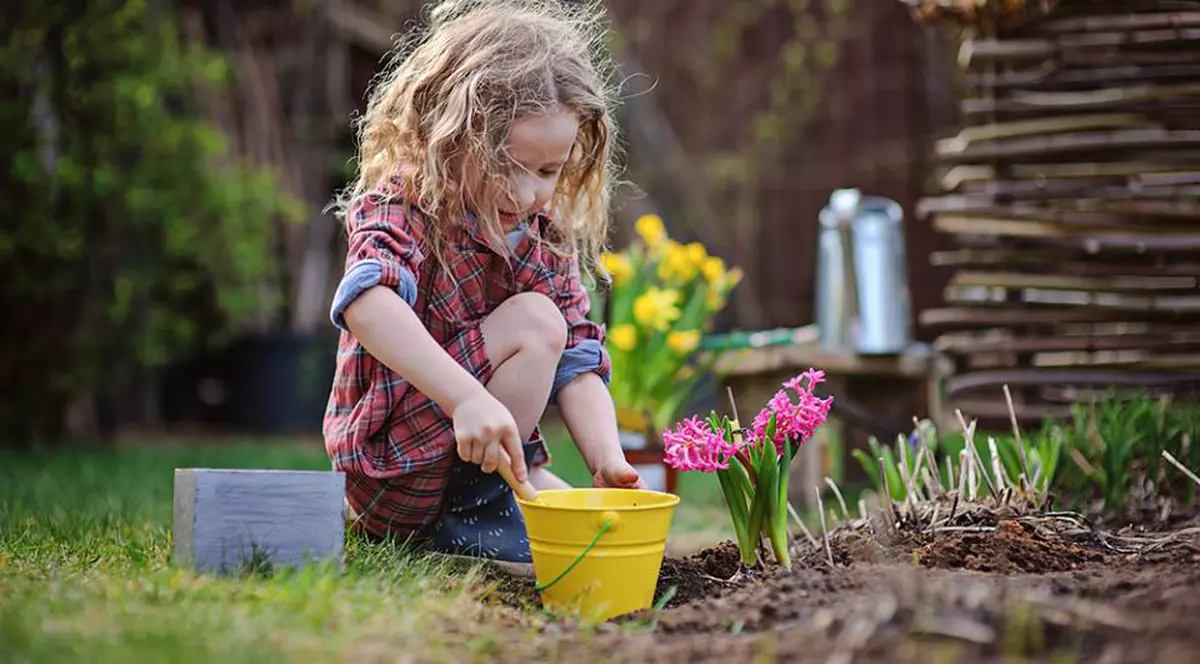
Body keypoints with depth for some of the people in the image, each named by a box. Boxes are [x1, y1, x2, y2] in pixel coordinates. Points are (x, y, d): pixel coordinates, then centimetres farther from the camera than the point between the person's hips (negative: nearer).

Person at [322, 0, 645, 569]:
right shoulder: (398, 209, -15)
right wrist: (467, 398, -50)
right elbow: (368, 303, -38)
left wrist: (608, 462, -18)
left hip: (490, 455, 7)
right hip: (393, 473, -7)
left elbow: (578, 365, 1)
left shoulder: (547, 240, 6)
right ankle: (476, 510, -14)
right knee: (534, 320, -21)